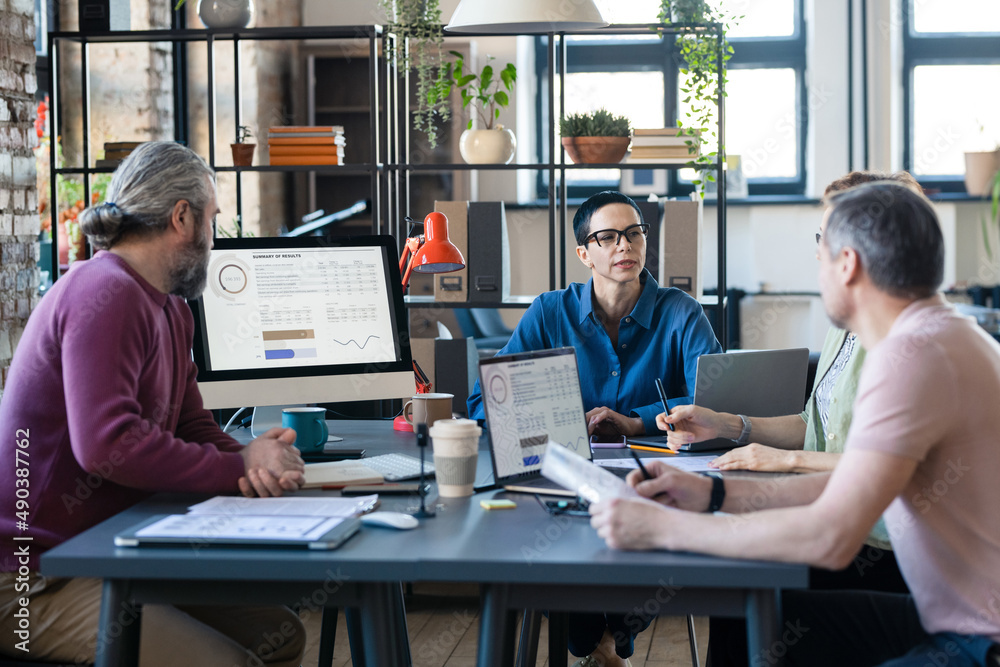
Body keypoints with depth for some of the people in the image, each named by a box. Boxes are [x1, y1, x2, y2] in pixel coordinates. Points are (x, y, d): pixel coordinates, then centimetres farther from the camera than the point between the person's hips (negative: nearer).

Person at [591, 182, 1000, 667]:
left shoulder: (912, 355, -23)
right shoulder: (944, 336, 11)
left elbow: (830, 536, -28)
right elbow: (854, 487, 15)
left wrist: (661, 526, -20)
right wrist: (714, 494, 7)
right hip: (958, 614, 10)